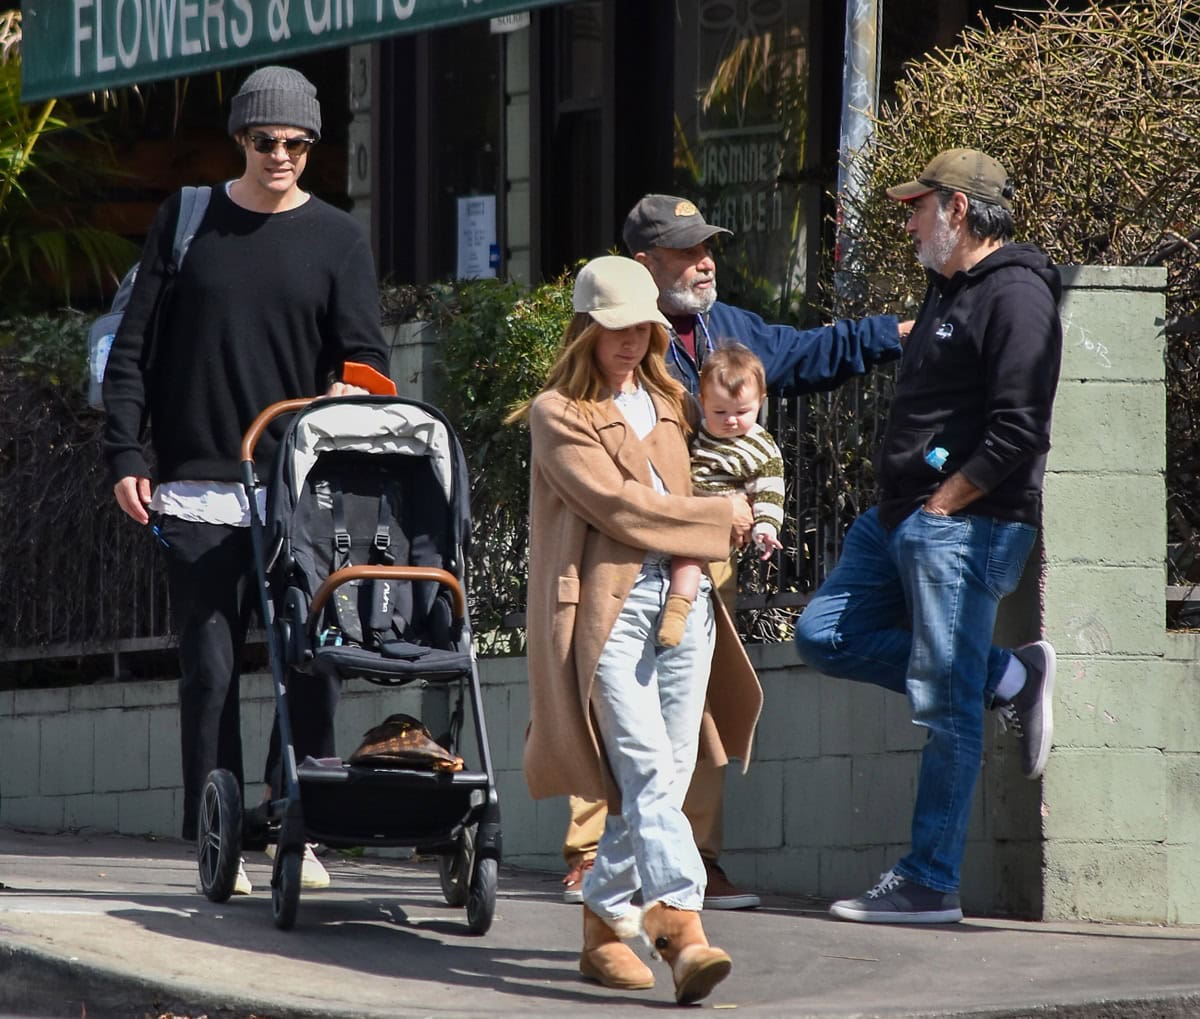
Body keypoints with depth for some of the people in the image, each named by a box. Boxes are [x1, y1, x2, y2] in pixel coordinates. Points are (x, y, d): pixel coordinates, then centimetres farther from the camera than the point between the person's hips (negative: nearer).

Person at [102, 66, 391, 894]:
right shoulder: (187, 221, 8)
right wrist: (125, 455, -1)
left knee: (309, 666, -3)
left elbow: (366, 353, 3)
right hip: (197, 492, -1)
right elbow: (134, 349, 8)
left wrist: (354, 388, -20)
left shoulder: (337, 239, 9)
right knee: (211, 669, -3)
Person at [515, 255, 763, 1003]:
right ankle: (683, 928, -27)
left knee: (663, 778, 4)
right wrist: (720, 517, -1)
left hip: (683, 602, 7)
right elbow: (619, 506, -9)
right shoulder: (557, 413, 0)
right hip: (609, 606, -7)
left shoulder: (668, 403, 21)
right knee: (647, 773, -17)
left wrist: (729, 520, 20)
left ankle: (606, 921, 15)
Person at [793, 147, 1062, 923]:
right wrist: (902, 507, 14)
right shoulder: (949, 290, 18)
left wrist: (941, 507, -16)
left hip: (964, 528, -10)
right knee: (825, 636, 8)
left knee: (946, 707, -6)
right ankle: (1012, 678, 9)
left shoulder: (1016, 296, -14)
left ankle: (930, 884, -1)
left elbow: (1018, 432, -22)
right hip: (901, 520, 10)